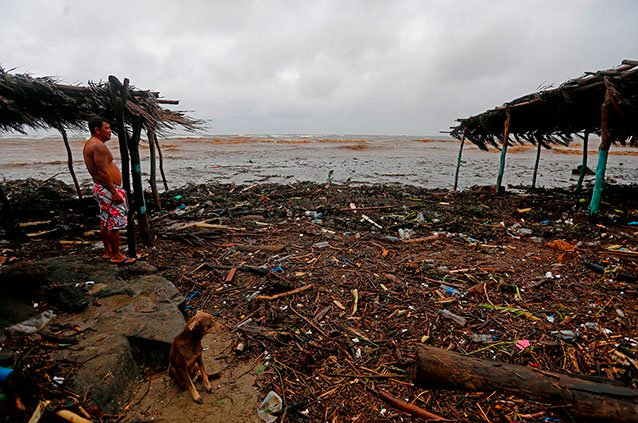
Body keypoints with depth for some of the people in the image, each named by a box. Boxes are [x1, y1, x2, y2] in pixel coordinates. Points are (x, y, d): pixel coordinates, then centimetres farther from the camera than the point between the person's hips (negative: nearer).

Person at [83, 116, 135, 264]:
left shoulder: (90, 144, 16)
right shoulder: (99, 145, -18)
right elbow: (103, 172, -24)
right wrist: (114, 192, -22)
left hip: (101, 188, 11)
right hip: (108, 189, -11)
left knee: (105, 222, 17)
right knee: (115, 223, -4)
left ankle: (107, 252, 28)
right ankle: (116, 256, 5)